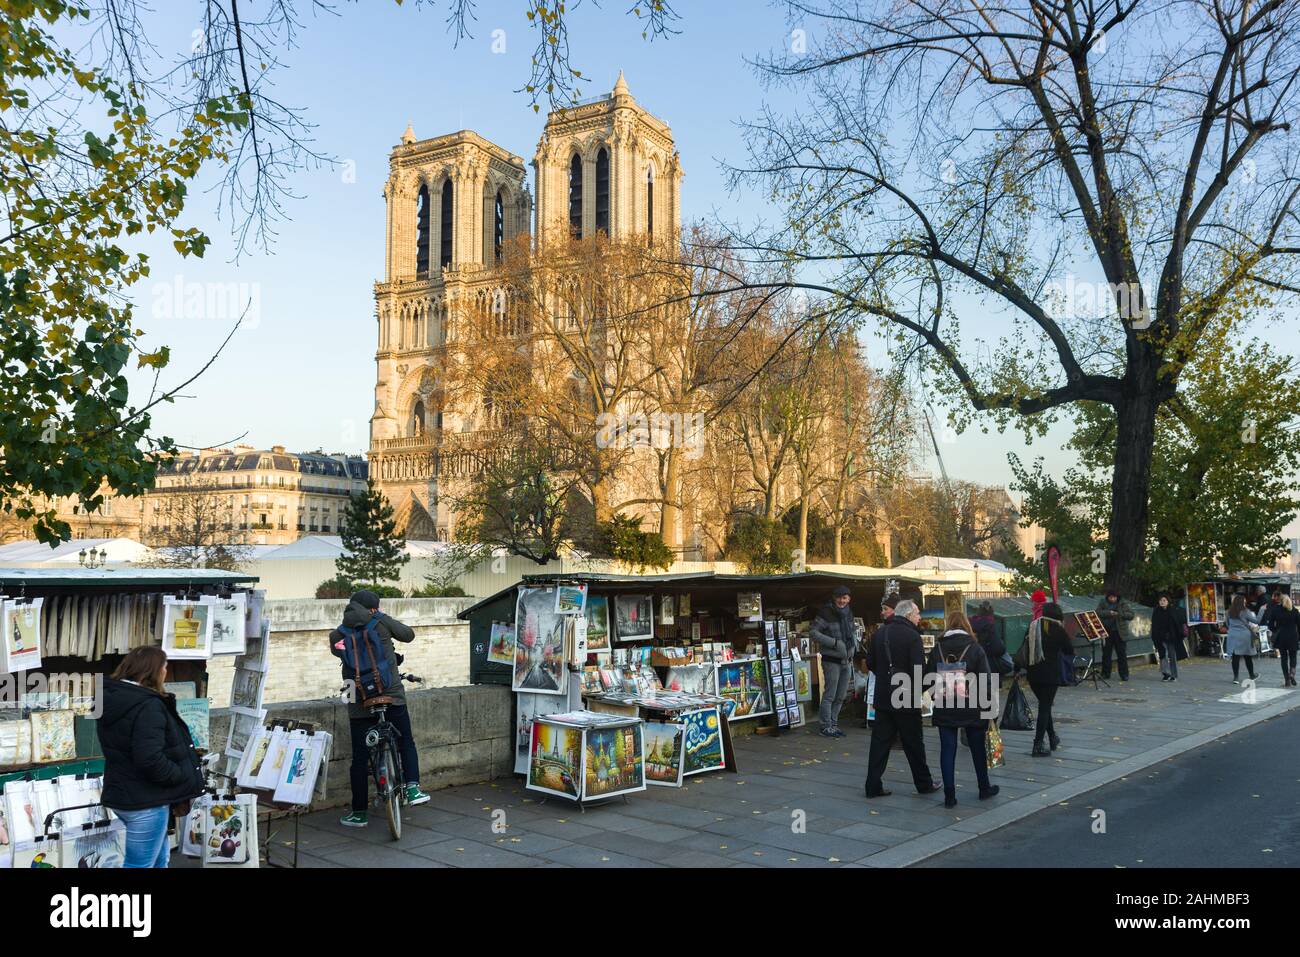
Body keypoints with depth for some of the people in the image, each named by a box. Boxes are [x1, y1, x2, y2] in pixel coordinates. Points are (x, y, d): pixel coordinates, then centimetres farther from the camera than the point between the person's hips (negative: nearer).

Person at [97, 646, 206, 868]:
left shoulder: (112, 699, 7)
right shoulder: (147, 706, -23)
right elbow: (151, 760, -31)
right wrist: (184, 777, -15)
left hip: (122, 793, 10)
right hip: (145, 800, -10)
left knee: (159, 856, 22)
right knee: (139, 864, 0)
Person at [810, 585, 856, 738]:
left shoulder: (848, 613, 9)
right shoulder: (826, 613, -14)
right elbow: (813, 632, -18)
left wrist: (854, 642, 3)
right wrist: (835, 642, -21)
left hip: (847, 661, 7)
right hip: (831, 660, -7)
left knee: (841, 696, 13)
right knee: (829, 695, -4)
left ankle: (833, 724, 23)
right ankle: (826, 727, 4)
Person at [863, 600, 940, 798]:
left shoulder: (879, 633, 6)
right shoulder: (912, 636, -14)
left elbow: (870, 663, 11)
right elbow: (919, 668, -18)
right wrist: (919, 691, -3)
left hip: (882, 697, 5)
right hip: (906, 699, -5)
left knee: (880, 741, 8)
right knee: (914, 743, 8)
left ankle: (873, 785, 7)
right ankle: (924, 784, 21)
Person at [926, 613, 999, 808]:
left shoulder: (937, 648, -1)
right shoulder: (974, 648, -7)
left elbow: (928, 676, 3)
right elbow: (986, 679, -7)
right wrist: (990, 705, 1)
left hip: (944, 708, 1)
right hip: (971, 708, -1)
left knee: (947, 750, 4)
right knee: (978, 749, 15)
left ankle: (949, 795, 4)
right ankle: (984, 789, 28)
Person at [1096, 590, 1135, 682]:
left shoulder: (1122, 604, 2)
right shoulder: (1102, 603, 5)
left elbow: (1131, 615, -5)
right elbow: (1098, 612, -7)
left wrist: (1119, 614, -19)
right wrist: (1108, 613, -20)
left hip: (1119, 633, -1)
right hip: (1106, 632, 1)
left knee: (1122, 654, 1)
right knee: (1106, 653, 6)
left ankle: (1124, 675, 8)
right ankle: (1105, 674, 14)